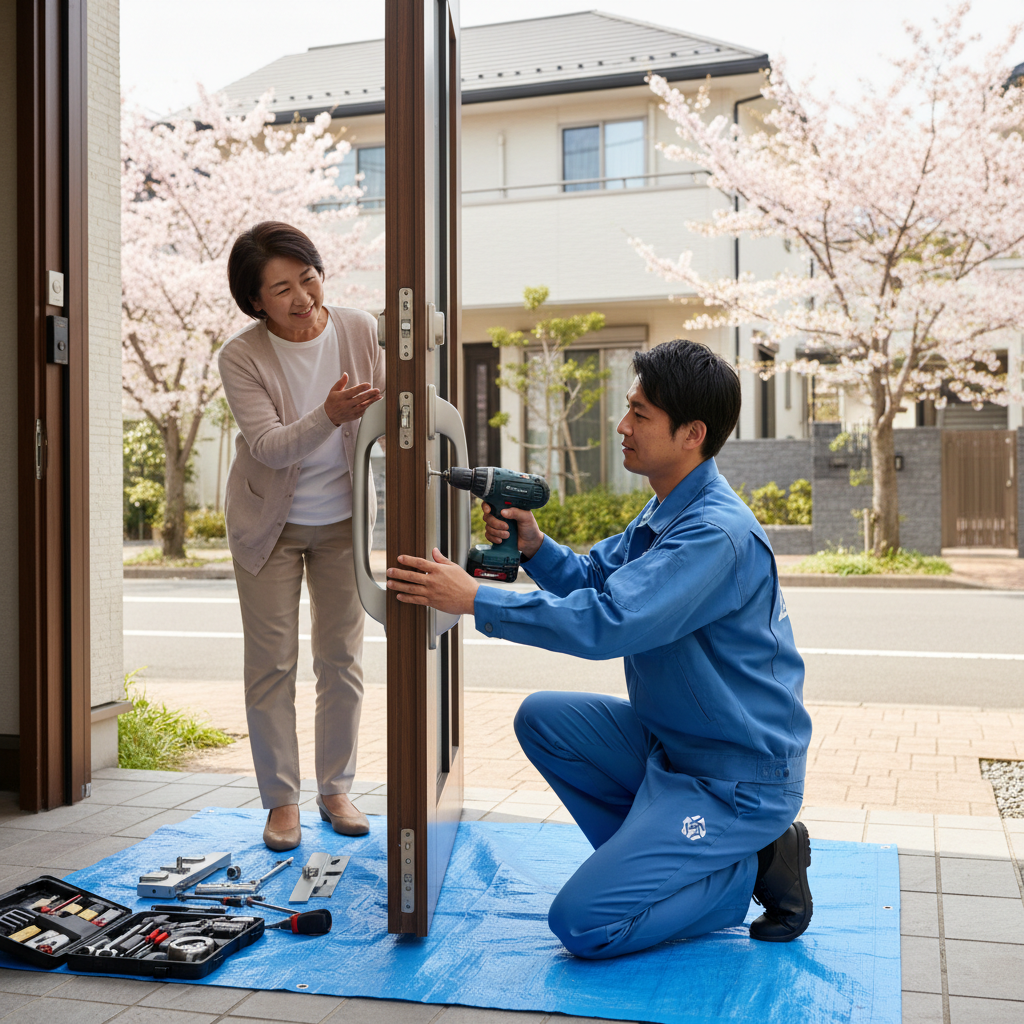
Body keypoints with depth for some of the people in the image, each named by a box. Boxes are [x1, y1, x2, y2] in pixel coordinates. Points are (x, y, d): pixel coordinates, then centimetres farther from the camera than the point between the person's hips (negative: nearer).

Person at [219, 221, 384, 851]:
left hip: (344, 520, 2)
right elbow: (269, 445, -26)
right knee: (272, 663, 0)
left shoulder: (360, 330, -10)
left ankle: (336, 788, 22)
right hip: (270, 523, -2)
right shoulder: (241, 357, -17)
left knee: (342, 659, 7)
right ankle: (281, 799, 14)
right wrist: (329, 417, -44)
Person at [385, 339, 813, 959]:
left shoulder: (718, 535, -26)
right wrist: (534, 545, -6)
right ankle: (649, 857, 11)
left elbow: (607, 622, -32)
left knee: (583, 924, -13)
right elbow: (593, 577, 14)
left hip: (739, 777, -9)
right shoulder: (665, 514, 6)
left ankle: (754, 869, 2)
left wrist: (475, 599, -28)